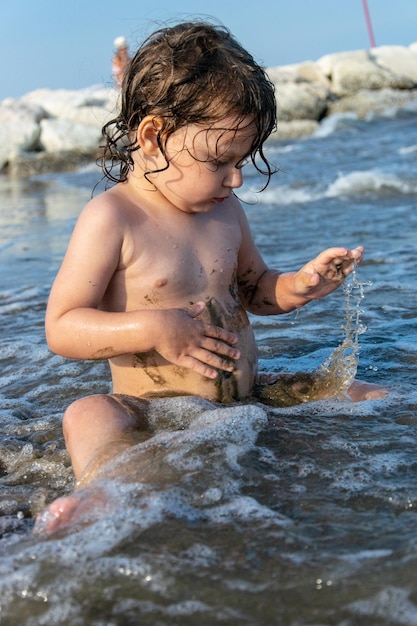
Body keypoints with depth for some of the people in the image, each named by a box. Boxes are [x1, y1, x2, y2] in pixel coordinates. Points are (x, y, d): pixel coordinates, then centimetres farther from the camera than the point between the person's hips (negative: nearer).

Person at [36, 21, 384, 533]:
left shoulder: (224, 210, 8)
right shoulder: (112, 218, -11)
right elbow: (61, 328, -14)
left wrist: (299, 285, 2)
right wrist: (154, 330, -26)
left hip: (249, 399, 7)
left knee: (367, 398, -1)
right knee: (89, 417, -36)